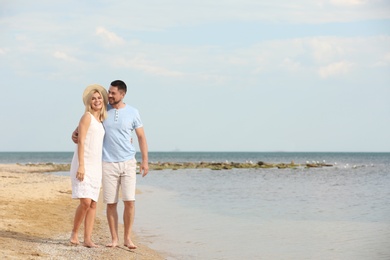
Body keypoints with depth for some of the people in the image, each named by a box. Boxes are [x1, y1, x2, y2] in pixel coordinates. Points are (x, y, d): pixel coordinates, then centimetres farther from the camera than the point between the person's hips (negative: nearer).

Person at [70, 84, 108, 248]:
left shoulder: (100, 120, 17)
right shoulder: (87, 116, -6)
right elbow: (80, 141, -12)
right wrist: (81, 165, -20)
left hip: (96, 166, 8)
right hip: (83, 165, -8)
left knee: (93, 204, 3)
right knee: (85, 201, -16)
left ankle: (88, 239, 5)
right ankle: (74, 233, 2)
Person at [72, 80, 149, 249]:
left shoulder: (132, 113, 0)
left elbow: (141, 137, 5)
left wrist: (145, 160, 0)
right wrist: (75, 132, -5)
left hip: (128, 163, -1)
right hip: (109, 164, 1)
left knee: (129, 201, -7)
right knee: (110, 203, 2)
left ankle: (127, 238, 4)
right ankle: (114, 238, 12)